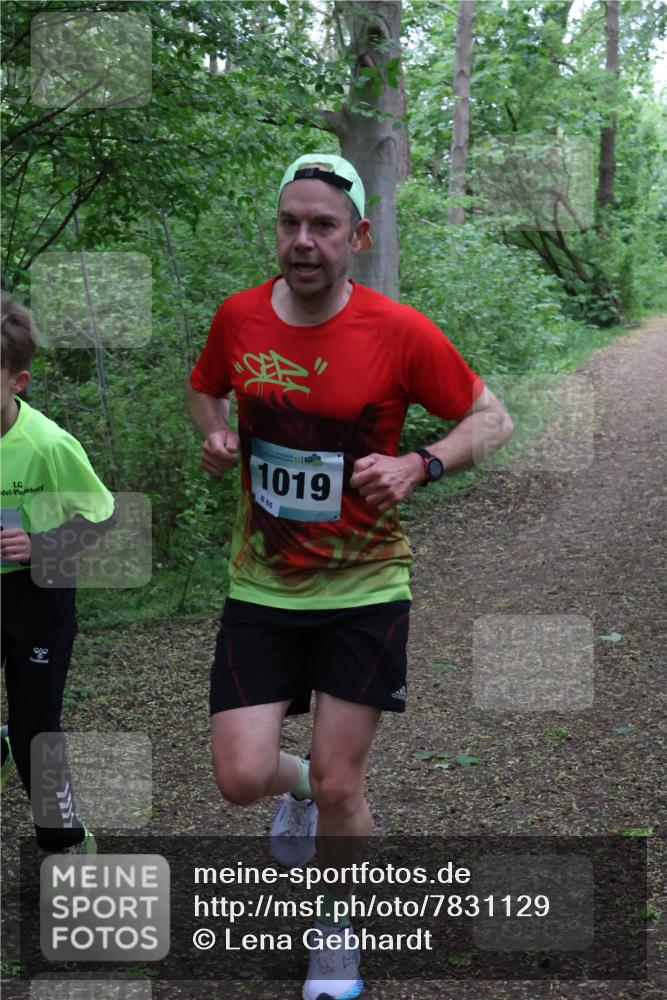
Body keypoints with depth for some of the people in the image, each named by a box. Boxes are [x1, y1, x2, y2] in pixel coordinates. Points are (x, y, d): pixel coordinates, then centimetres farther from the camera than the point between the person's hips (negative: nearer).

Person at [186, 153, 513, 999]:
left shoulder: (401, 333, -12)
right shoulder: (238, 318, -3)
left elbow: (491, 418, -3)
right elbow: (203, 387, 18)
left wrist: (418, 467, -20)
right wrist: (213, 436, -5)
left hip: (363, 590, -2)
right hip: (260, 590, 3)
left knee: (339, 788, 1)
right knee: (242, 778, -4)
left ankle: (336, 931, 32)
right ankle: (298, 784, 35)